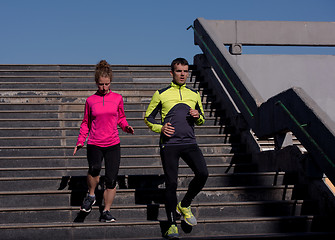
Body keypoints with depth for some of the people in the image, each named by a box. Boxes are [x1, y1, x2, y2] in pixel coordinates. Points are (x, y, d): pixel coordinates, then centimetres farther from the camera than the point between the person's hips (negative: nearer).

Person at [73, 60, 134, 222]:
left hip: (113, 144, 1)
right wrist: (80, 141, 5)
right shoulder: (90, 100, 5)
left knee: (111, 180, -3)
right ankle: (91, 196, -3)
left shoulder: (117, 98, 6)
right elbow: (86, 123, 14)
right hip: (94, 144, -1)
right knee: (94, 168, -29)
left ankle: (106, 212, 12)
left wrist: (126, 127, -3)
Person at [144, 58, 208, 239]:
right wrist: (160, 128, -8)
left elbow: (201, 120, 24)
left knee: (203, 173, -16)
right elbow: (148, 117, 11)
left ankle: (184, 205, 10)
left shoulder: (194, 95, 14)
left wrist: (197, 116, 0)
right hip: (169, 144, -3)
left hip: (189, 143, 3)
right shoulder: (161, 94, 5)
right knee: (171, 183, -5)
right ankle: (172, 225, 6)